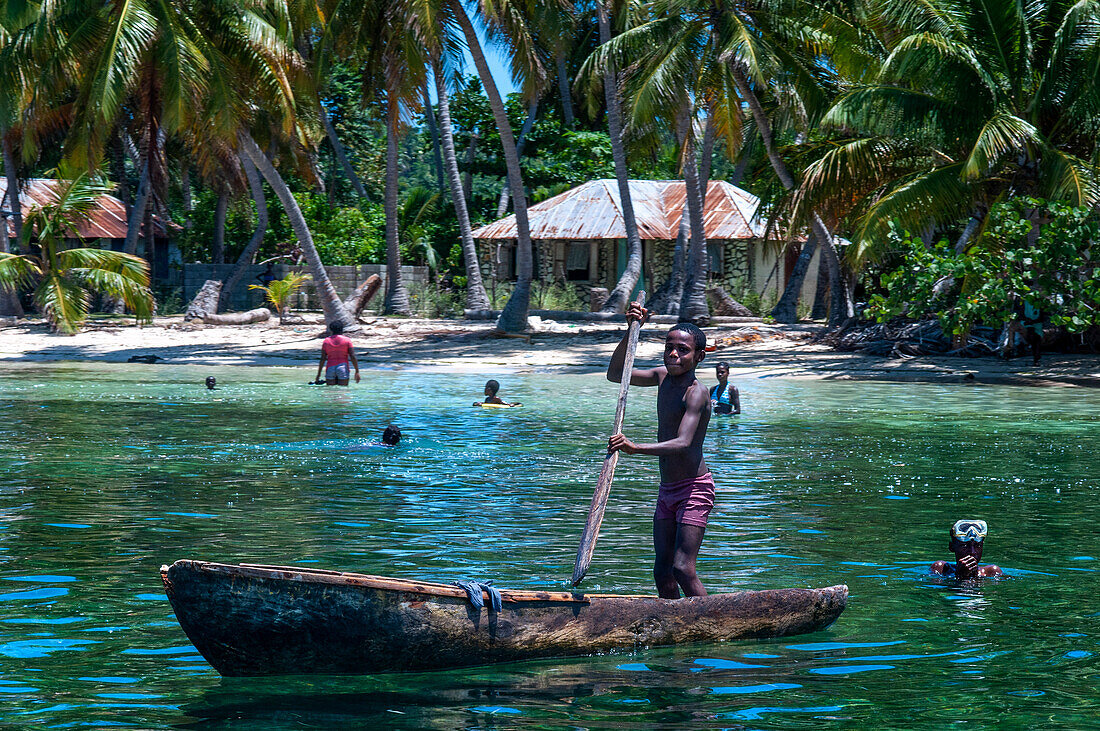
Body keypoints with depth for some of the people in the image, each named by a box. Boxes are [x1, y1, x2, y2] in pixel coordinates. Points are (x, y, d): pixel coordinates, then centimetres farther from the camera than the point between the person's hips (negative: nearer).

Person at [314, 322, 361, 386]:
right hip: (343, 369, -2)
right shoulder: (347, 340, 3)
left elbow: (323, 359, 4)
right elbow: (352, 357, -4)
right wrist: (357, 371, 0)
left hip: (330, 368, 2)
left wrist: (318, 374, 7)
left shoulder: (326, 341, 8)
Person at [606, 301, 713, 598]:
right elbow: (615, 374, 16)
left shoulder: (695, 393, -19)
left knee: (682, 569, -16)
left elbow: (683, 443, -32)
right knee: (662, 572, 6)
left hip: (694, 488, -8)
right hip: (667, 492, 8)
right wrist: (630, 332, 3)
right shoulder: (664, 376, 7)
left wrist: (635, 448, -47)